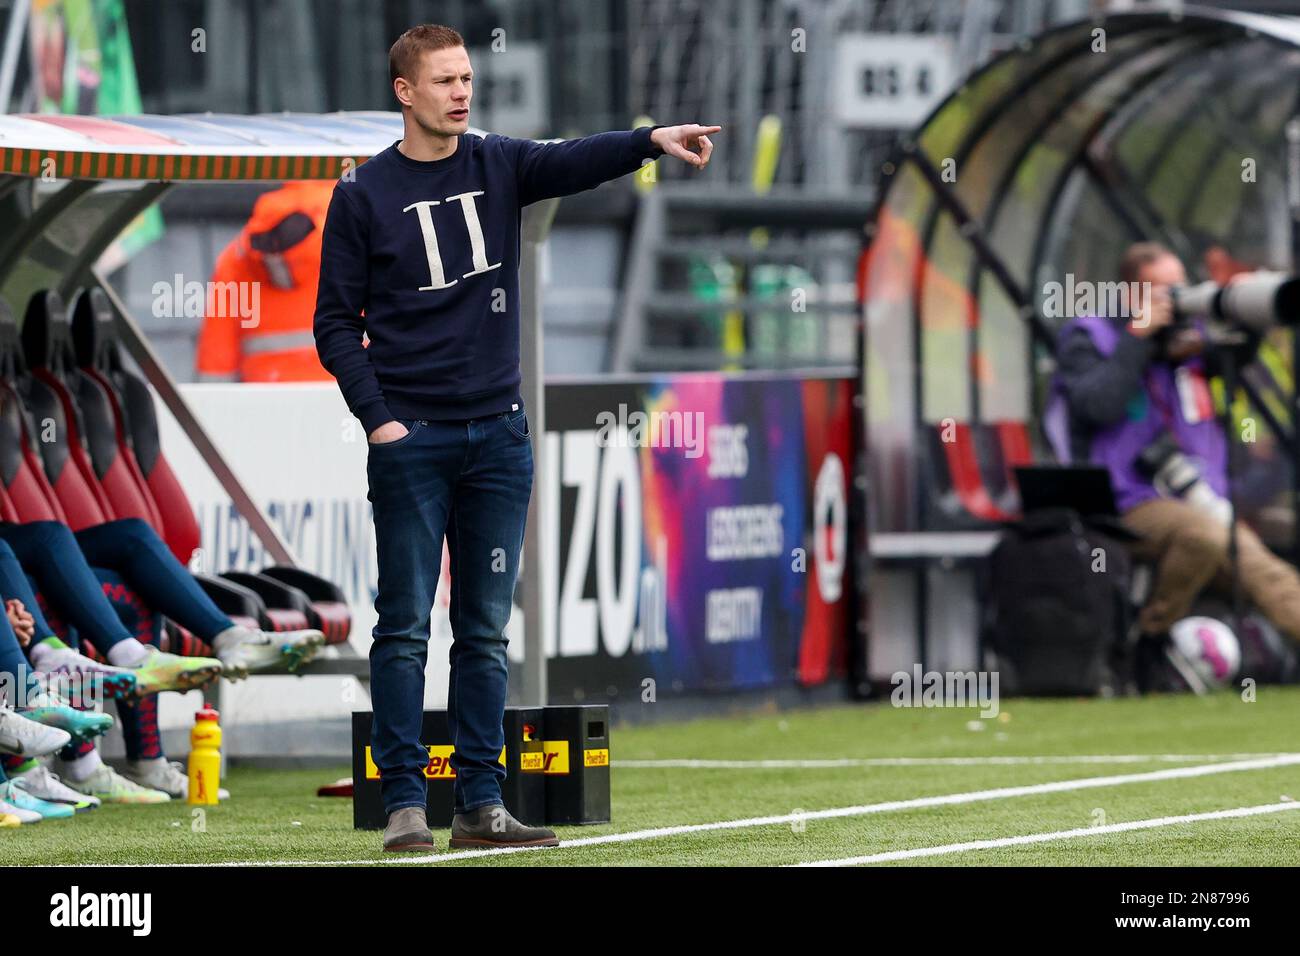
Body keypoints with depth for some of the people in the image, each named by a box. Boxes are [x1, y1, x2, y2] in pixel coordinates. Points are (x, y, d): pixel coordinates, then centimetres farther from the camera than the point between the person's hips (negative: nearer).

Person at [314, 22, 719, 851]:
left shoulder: (498, 167, 7)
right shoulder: (365, 195, 0)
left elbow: (574, 163, -13)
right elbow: (337, 322, 1)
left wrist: (651, 141, -32)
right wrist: (377, 417, -9)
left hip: (498, 433, 3)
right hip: (411, 440, -3)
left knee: (487, 630, 6)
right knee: (405, 628, -3)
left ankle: (481, 804, 9)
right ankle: (405, 804, 0)